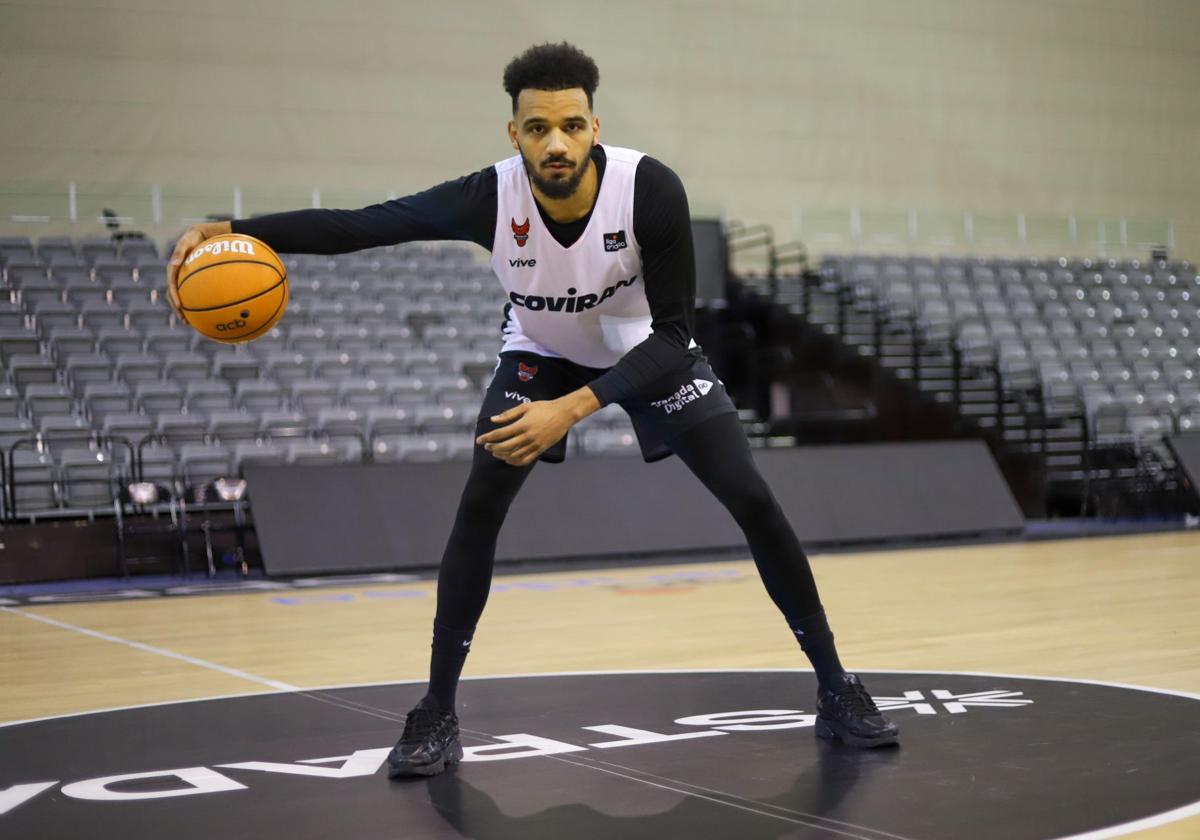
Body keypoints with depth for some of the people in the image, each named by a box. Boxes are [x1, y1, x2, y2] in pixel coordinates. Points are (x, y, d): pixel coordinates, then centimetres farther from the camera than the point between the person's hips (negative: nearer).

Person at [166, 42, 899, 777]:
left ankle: (835, 689, 8)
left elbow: (674, 333, -30)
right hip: (542, 354, 1)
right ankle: (437, 713, -3)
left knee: (753, 501, -9)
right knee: (478, 508, -16)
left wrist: (573, 408, -41)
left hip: (650, 350, -1)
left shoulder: (652, 190, -35)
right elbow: (353, 226, -27)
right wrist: (232, 230, -41)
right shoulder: (490, 197, -32)